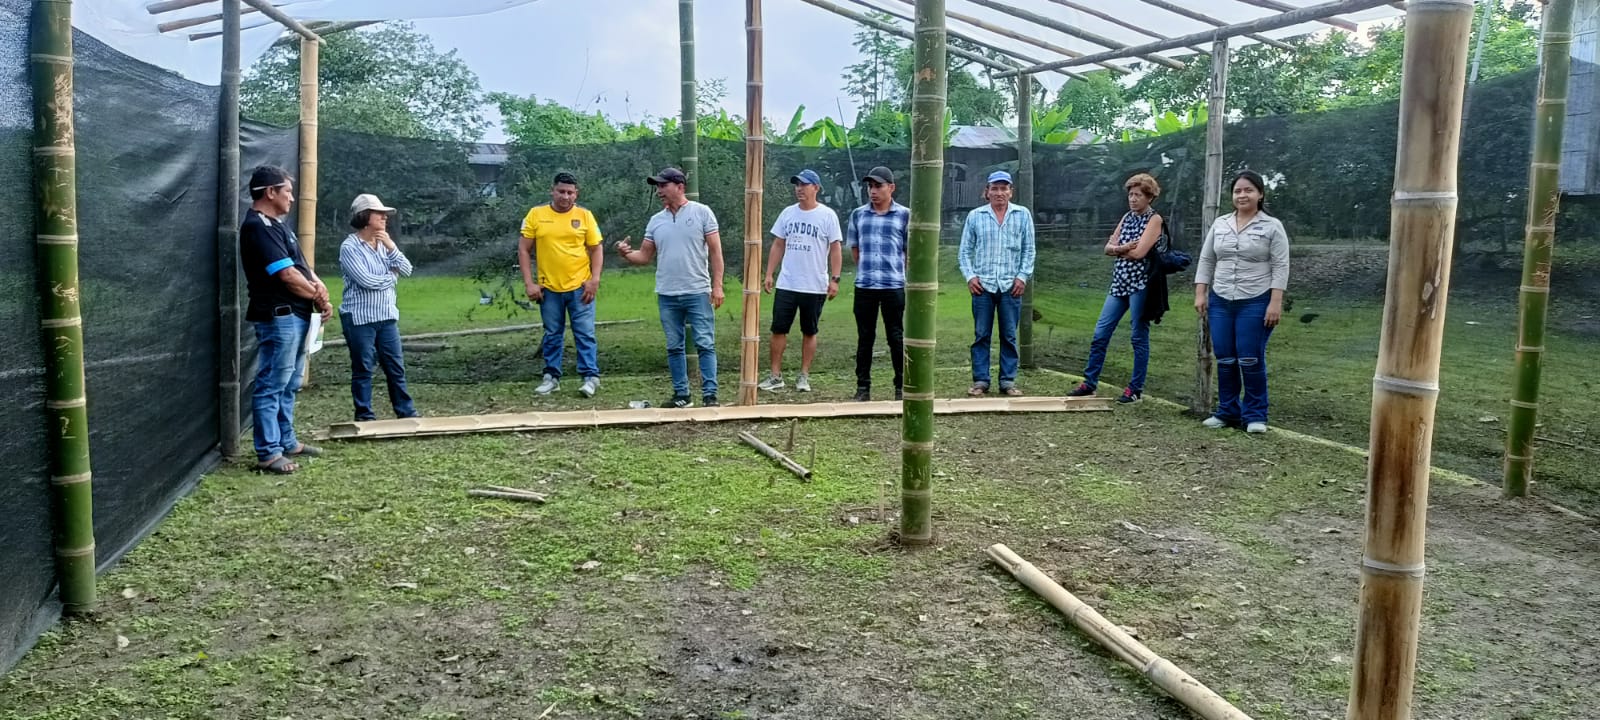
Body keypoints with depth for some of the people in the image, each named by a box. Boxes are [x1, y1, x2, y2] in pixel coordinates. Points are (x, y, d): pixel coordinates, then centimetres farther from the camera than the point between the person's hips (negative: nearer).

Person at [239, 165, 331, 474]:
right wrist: (318, 296, -3)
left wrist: (320, 290, -2)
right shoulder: (258, 226, -15)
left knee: (288, 385, 17)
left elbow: (301, 266, 17)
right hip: (278, 317, -10)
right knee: (271, 386, -6)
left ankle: (287, 442, 27)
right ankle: (268, 454, -3)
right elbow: (287, 275, -19)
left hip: (295, 315, 11)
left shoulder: (275, 224, 17)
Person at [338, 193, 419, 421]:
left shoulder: (384, 243, 10)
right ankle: (365, 416, 11)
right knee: (363, 369, 3)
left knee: (396, 366, 8)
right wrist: (392, 276, -3)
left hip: (387, 316, 6)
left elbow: (407, 270, 1)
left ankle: (406, 412, 14)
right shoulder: (350, 247, -10)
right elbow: (368, 281, -18)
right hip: (360, 318, -6)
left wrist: (391, 247, -12)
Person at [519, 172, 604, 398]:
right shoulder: (536, 215, 0)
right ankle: (552, 377, 20)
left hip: (579, 287, -1)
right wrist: (529, 283, -5)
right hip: (548, 288, 1)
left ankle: (591, 377, 9)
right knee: (552, 335, 11)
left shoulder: (585, 215, 0)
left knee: (584, 334, 2)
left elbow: (596, 250, 3)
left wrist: (594, 280, -9)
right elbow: (524, 250, 2)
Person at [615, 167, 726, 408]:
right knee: (674, 347, 9)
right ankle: (681, 393, 18)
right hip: (667, 295, 5)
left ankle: (709, 394, 0)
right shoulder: (656, 221, 10)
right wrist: (627, 254, -12)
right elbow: (645, 255, 10)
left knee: (705, 344, -4)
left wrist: (717, 285, -11)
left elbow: (715, 251, -4)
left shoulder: (701, 212, -2)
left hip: (698, 292, -4)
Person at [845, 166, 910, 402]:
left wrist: (897, 271, 6)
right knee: (865, 338, 7)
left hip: (894, 286, -2)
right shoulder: (858, 215, 7)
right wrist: (867, 269, 12)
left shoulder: (904, 215, -1)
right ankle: (863, 387, 14)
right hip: (864, 286, 3)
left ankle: (901, 386, 11)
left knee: (896, 337, 3)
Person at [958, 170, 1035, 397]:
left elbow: (1029, 250, 7)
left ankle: (1008, 380, 11)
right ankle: (980, 380, 8)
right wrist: (970, 276, -3)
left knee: (1009, 336, 5)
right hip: (983, 285, 0)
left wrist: (1023, 276, -3)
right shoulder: (975, 216, 6)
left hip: (1011, 286, 0)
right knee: (981, 335, 2)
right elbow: (965, 250, 8)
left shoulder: (1023, 215, 7)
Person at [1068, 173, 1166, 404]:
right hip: (1119, 283, 7)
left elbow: (1138, 253, -17)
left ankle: (1136, 388, 9)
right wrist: (1124, 248, -11)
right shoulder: (1127, 217, 15)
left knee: (1139, 337, 1)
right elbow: (1108, 248, 8)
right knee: (1100, 334, 6)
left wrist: (1118, 249, -1)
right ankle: (1090, 382, 14)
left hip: (1140, 284, -7)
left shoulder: (1154, 220, -5)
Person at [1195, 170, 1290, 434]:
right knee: (1224, 359, 7)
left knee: (1251, 360, -3)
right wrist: (1200, 294, 4)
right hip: (1220, 302, 4)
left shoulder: (1272, 226, -3)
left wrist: (1275, 303, -14)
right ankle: (1227, 411, 17)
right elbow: (1206, 261, 12)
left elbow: (1280, 267, -6)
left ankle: (1255, 415, 7)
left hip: (1256, 303, -4)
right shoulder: (1219, 224, 9)